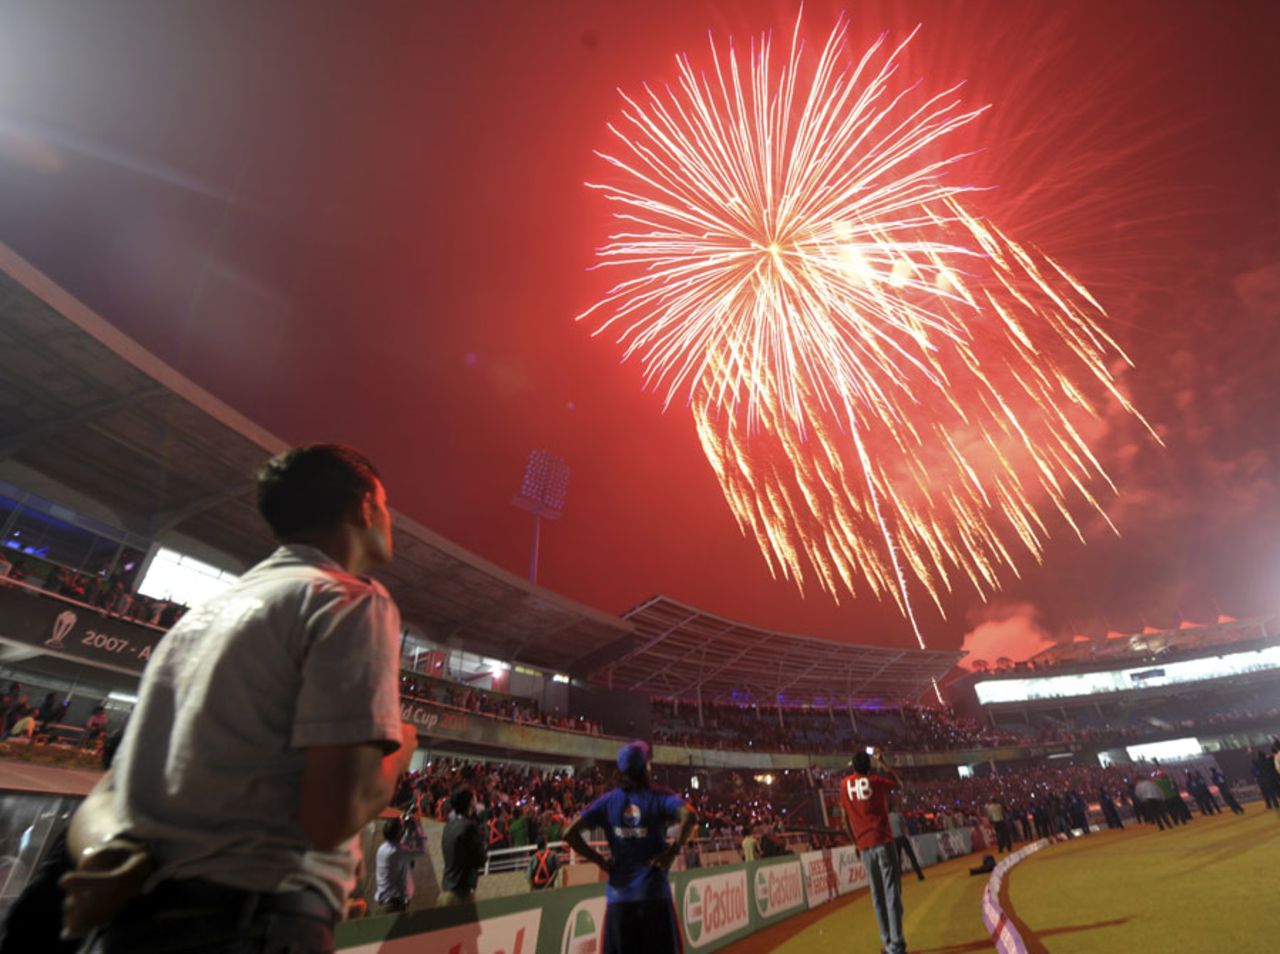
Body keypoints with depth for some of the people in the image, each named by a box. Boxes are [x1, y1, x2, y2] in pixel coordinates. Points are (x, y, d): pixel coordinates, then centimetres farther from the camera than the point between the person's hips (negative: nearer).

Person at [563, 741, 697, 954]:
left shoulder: (608, 800, 1)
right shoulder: (658, 797, -6)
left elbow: (570, 833, -3)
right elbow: (690, 816, -23)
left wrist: (599, 860, 2)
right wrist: (674, 850, -12)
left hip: (619, 895, 2)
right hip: (654, 894, -2)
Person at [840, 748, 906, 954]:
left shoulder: (845, 784, 6)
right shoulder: (876, 780, -2)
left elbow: (846, 818, 11)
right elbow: (899, 784, 18)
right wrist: (882, 764, 24)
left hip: (864, 846, 3)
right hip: (883, 842, -3)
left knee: (877, 895, 12)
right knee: (892, 893, -3)